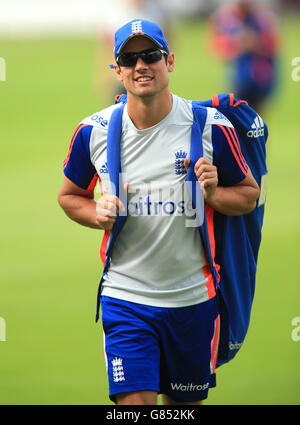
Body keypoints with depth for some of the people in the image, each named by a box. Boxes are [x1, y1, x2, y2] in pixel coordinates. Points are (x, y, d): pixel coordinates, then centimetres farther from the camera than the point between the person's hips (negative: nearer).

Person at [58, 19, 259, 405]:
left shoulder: (211, 127, -6)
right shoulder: (94, 132, -2)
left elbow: (249, 195, 6)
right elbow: (70, 195, 14)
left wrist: (213, 195, -15)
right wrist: (99, 214, -8)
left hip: (193, 296, 1)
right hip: (125, 296, -1)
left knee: (185, 401, 13)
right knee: (134, 401, -14)